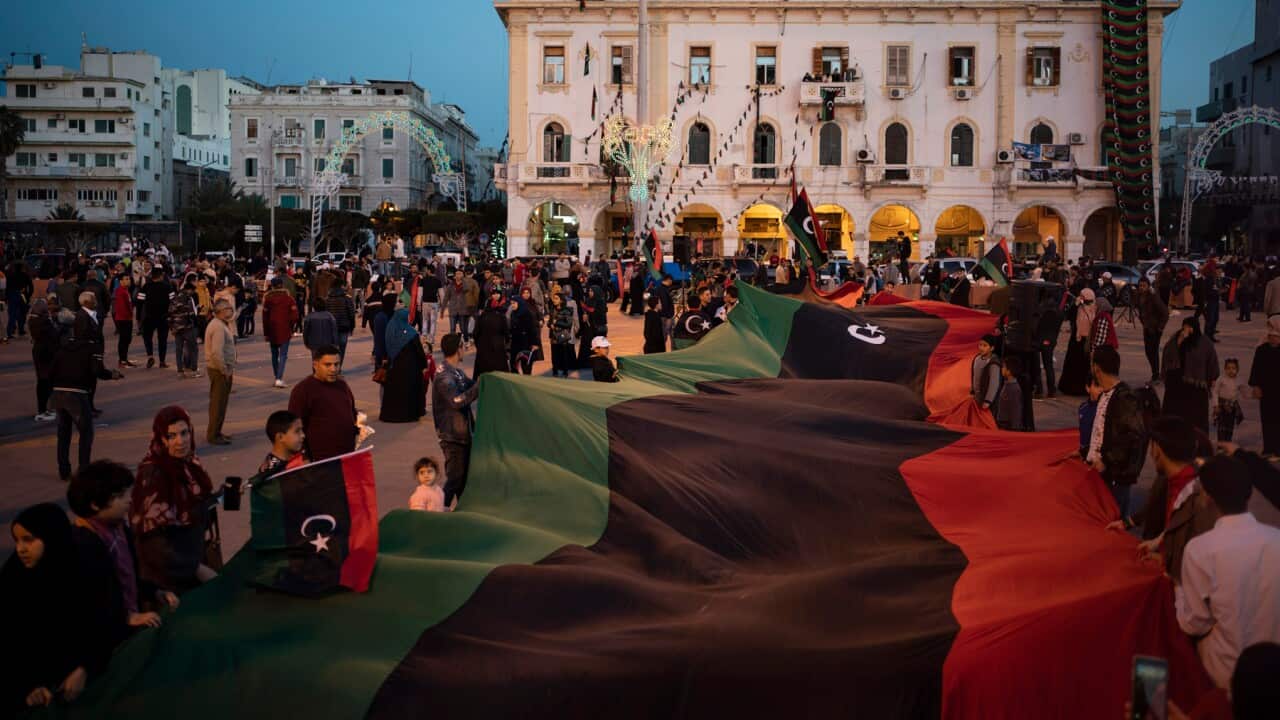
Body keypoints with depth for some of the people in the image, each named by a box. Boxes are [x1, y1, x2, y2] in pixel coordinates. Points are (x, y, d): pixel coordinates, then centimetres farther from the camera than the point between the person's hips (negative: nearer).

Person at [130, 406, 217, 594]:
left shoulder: (190, 464, 0)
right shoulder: (152, 475, -21)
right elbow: (152, 536, -22)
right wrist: (196, 568, -20)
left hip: (194, 558, 7)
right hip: (168, 574, -7)